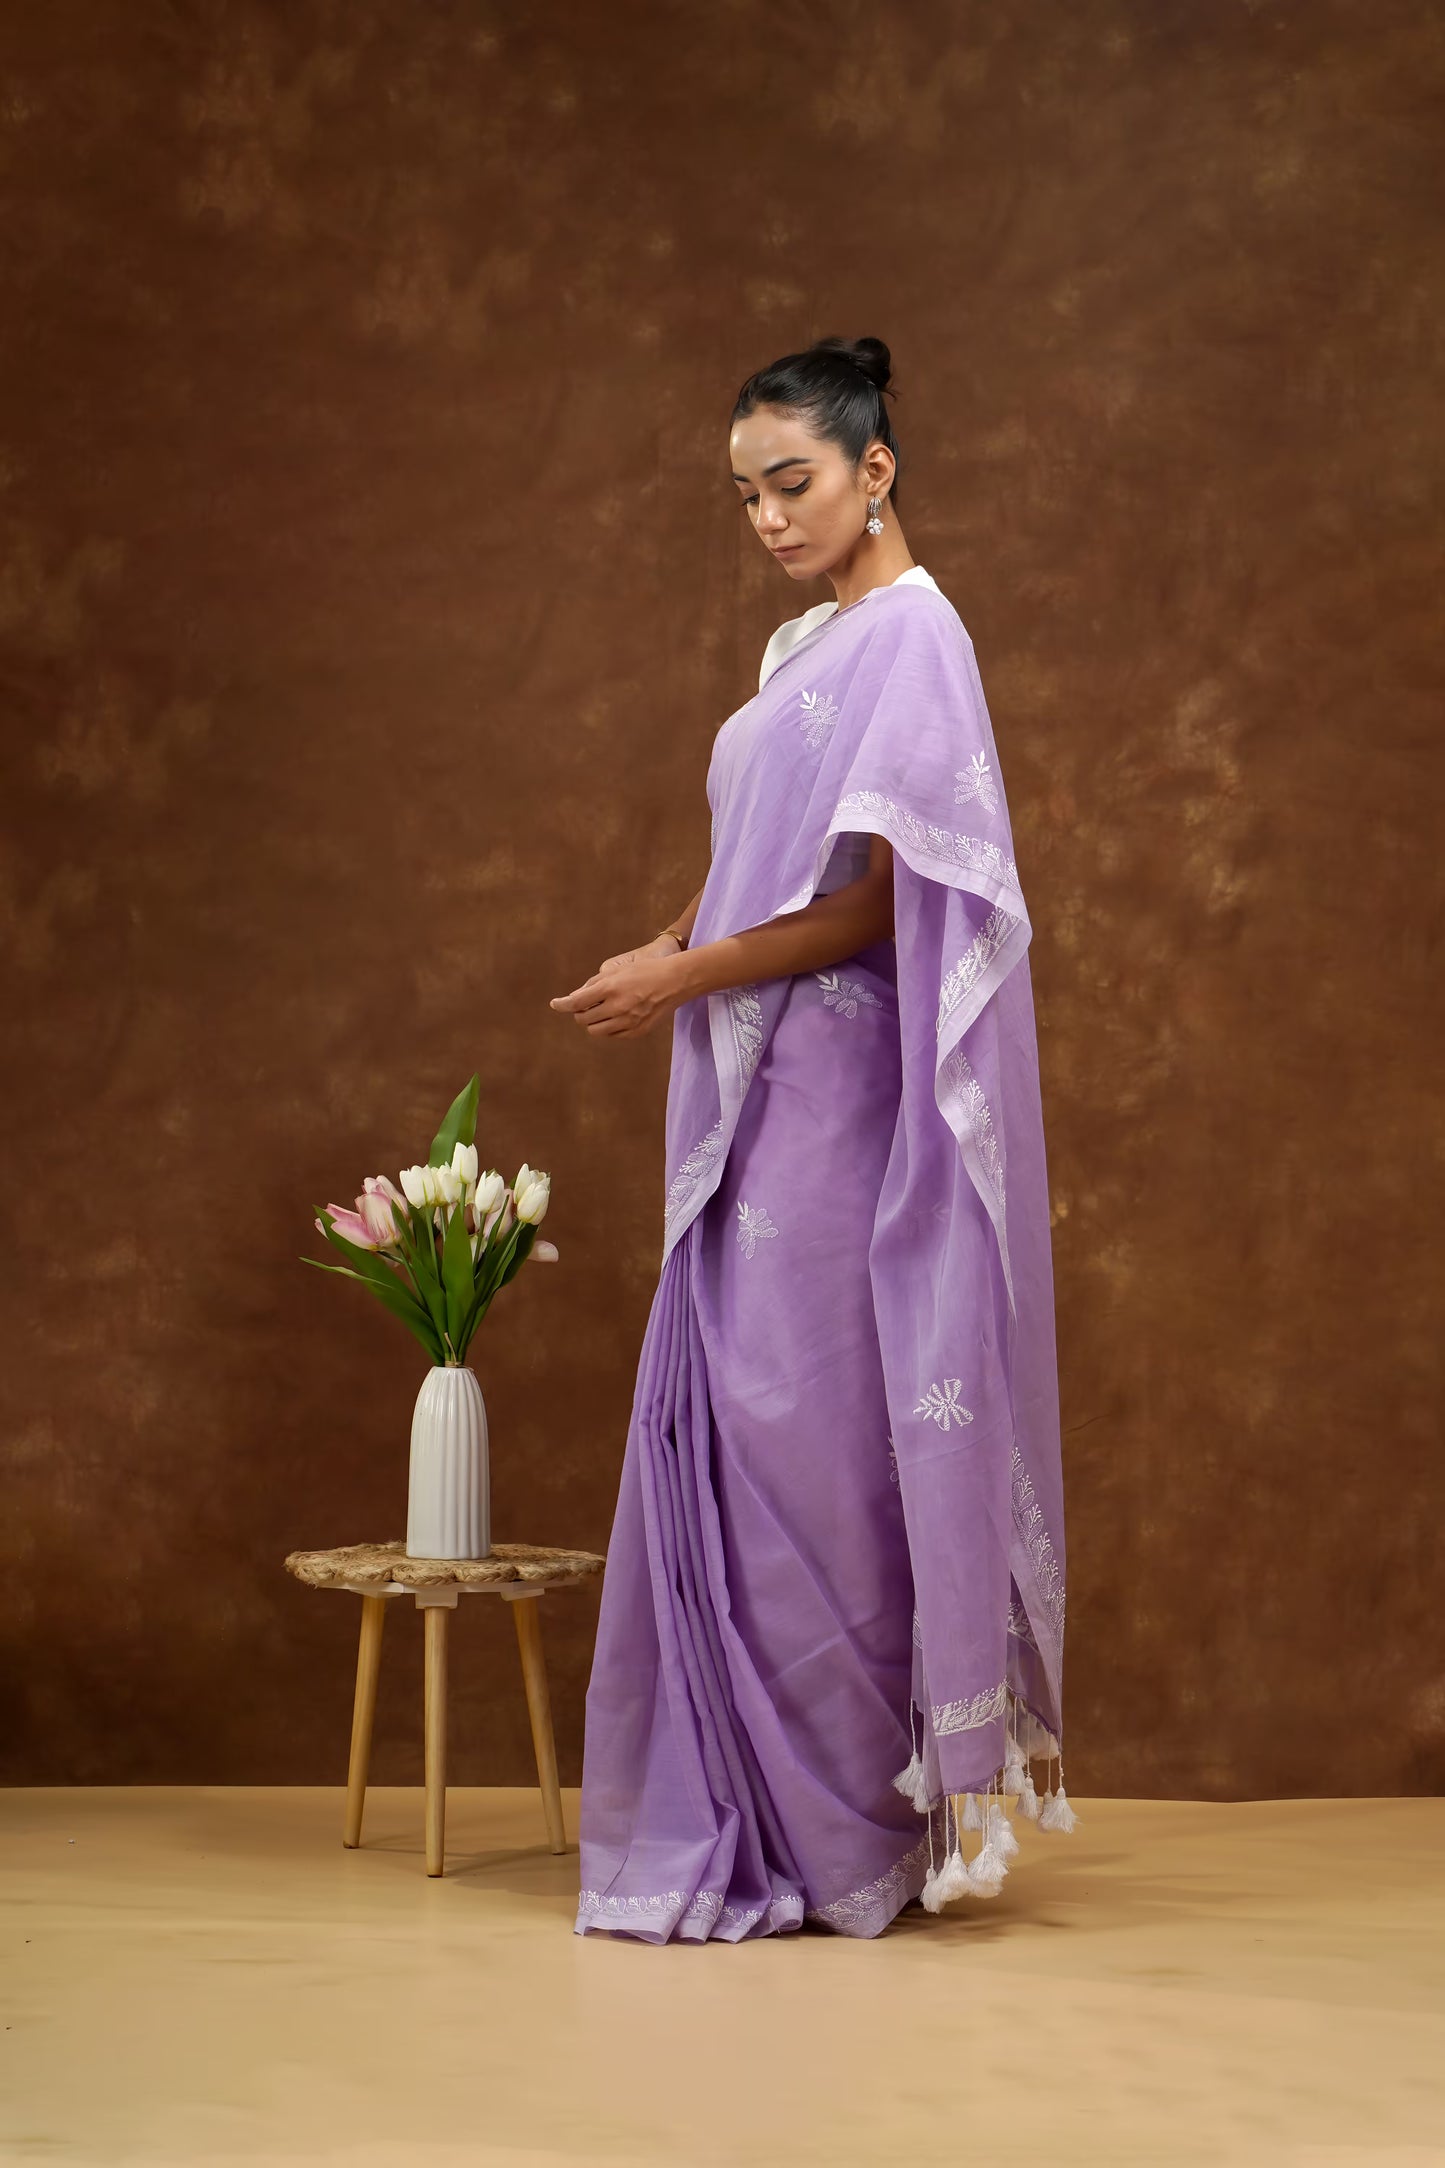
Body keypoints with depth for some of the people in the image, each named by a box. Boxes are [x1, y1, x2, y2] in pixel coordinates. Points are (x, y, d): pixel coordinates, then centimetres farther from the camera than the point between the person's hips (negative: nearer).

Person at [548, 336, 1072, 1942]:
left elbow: (879, 902, -16)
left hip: (833, 1099, -9)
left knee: (800, 1433, -6)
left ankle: (834, 1834, 4)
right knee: (735, 1433, 9)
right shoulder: (809, 647, 19)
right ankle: (757, 1822, 16)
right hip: (762, 1101, 9)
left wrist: (688, 976, -13)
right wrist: (688, 942, 4)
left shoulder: (908, 635, -10)